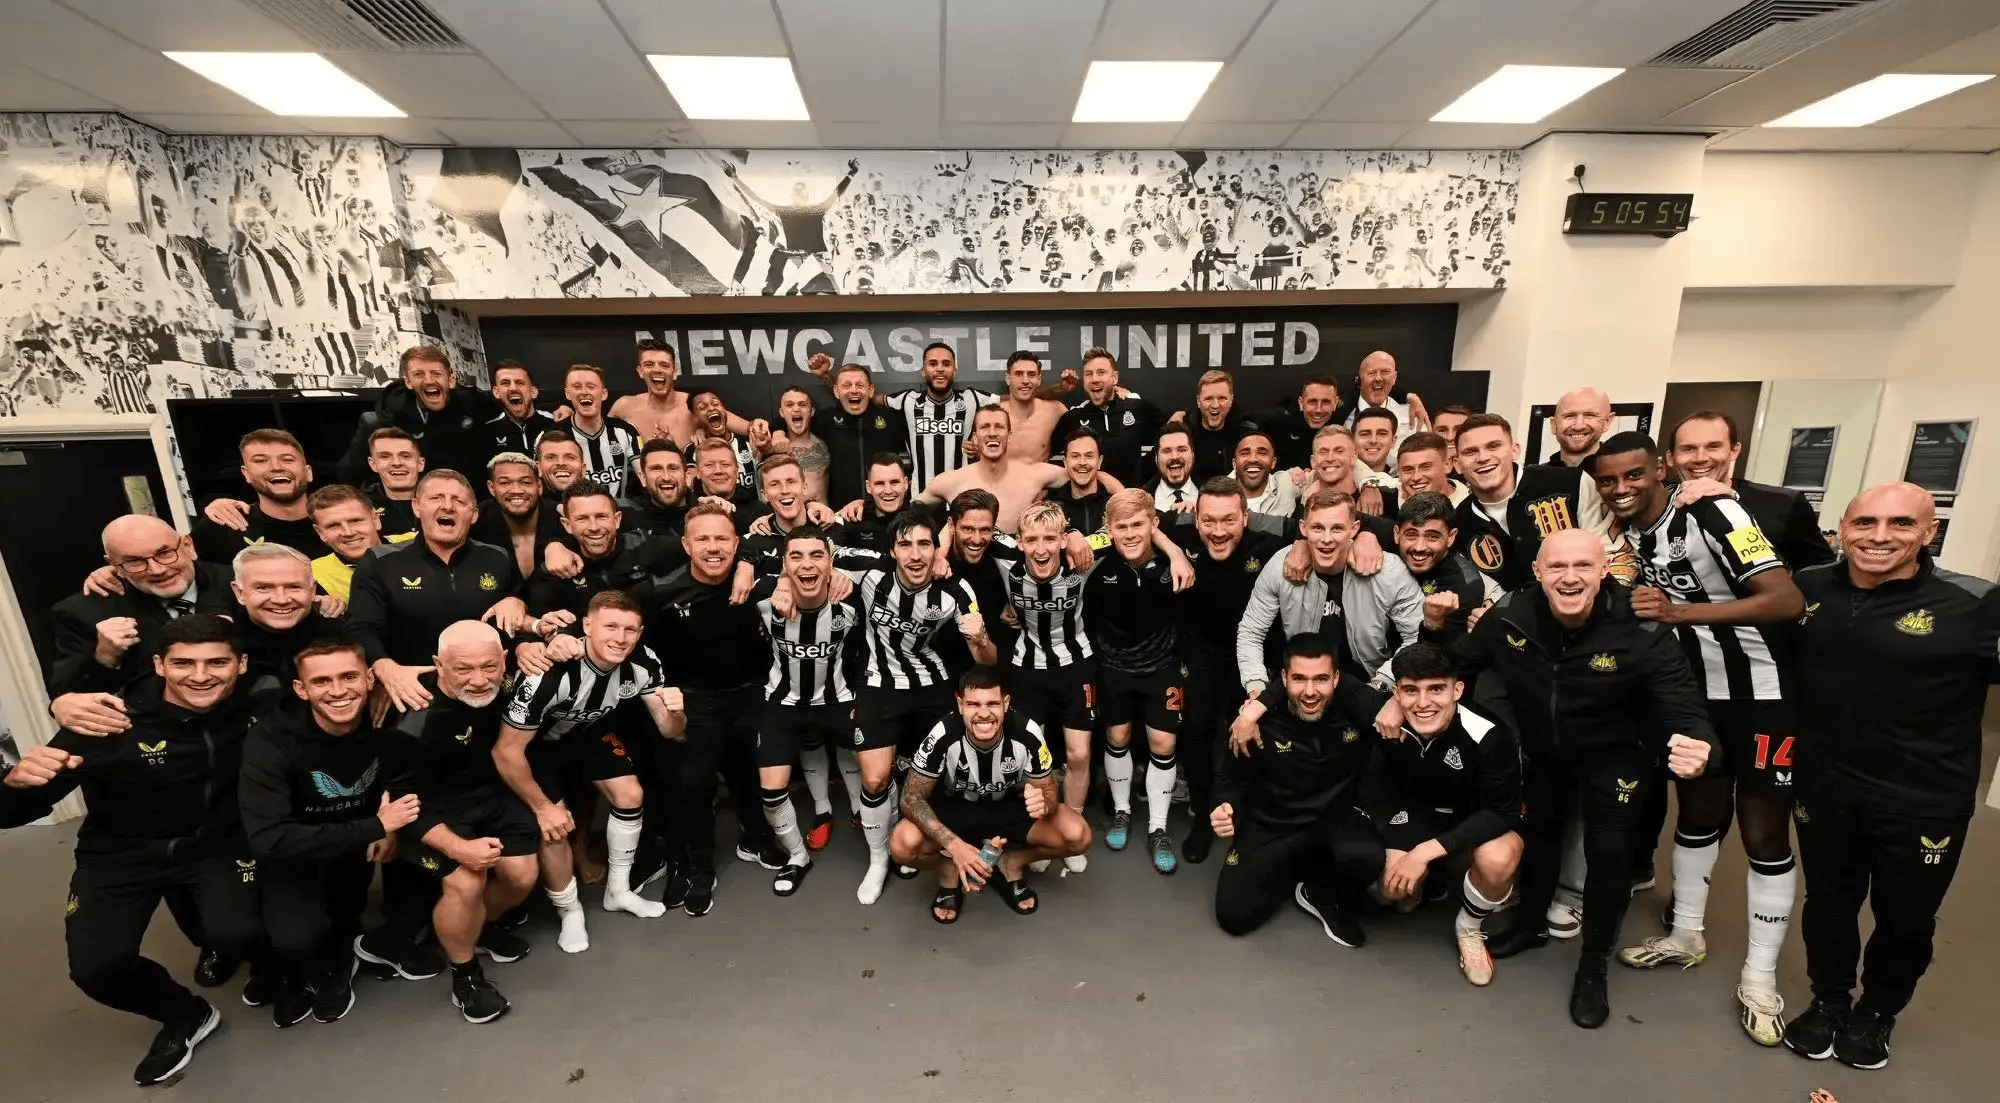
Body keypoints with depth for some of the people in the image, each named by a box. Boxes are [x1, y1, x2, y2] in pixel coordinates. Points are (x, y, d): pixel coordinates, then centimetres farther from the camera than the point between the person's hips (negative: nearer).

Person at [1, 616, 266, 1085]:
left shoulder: (255, 706, -17)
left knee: (237, 934, -24)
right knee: (97, 966, -17)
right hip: (122, 855, 1)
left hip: (217, 846, -1)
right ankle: (185, 1015, 17)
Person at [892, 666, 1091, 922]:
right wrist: (954, 845, -35)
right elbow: (912, 797, -21)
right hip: (954, 811, -1)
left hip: (1010, 808, 1)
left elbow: (1048, 792, -14)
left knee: (1077, 836, -23)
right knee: (903, 845, -31)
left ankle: (1012, 863, 6)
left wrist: (1043, 804, -40)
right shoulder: (944, 736, -30)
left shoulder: (1027, 734, -28)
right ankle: (949, 869, 4)